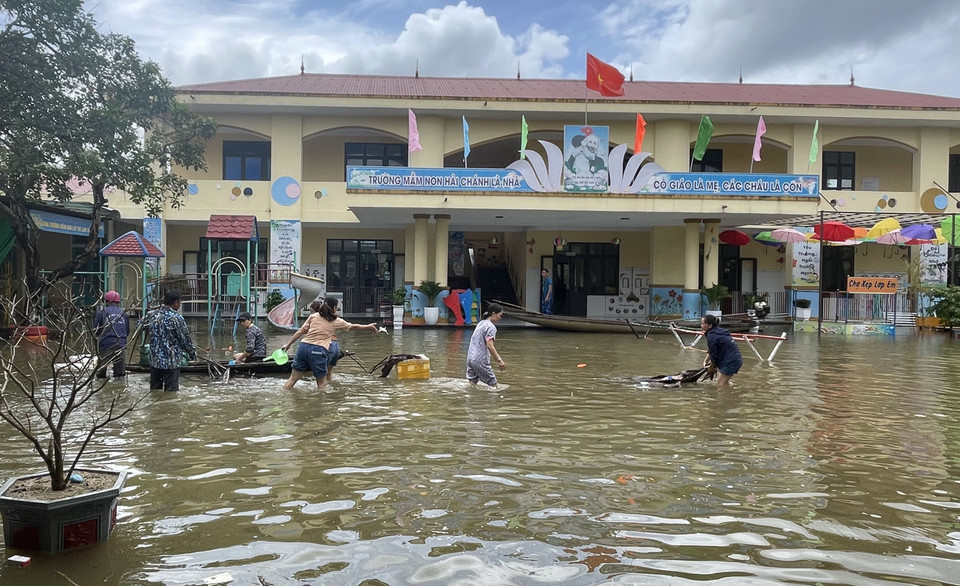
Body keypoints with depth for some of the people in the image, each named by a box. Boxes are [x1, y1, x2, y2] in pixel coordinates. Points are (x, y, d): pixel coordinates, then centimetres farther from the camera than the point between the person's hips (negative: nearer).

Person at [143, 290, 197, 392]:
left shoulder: (152, 315, 1)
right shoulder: (176, 318, -16)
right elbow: (186, 340, -10)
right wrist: (192, 353, 7)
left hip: (155, 361, 6)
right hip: (172, 362, -6)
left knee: (154, 391, 15)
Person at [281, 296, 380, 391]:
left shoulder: (313, 316, 14)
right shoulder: (337, 321, 9)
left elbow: (301, 331, 10)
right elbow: (354, 326, 22)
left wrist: (288, 344, 15)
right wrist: (369, 327, 36)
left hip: (303, 346, 3)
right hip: (318, 351, -3)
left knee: (293, 378, 9)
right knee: (321, 384, 9)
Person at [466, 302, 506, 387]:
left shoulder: (481, 323, 17)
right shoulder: (491, 327, -11)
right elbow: (489, 345, -22)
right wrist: (499, 360, -23)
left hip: (470, 358, 8)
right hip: (480, 360, -8)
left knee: (472, 383, 8)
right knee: (493, 385, 1)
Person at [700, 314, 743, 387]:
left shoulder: (711, 335, -16)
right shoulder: (718, 331, 14)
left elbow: (714, 354, -11)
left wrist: (711, 367, 3)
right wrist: (706, 360, 12)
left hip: (730, 361, -10)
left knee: (720, 385, -6)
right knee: (720, 382, 19)